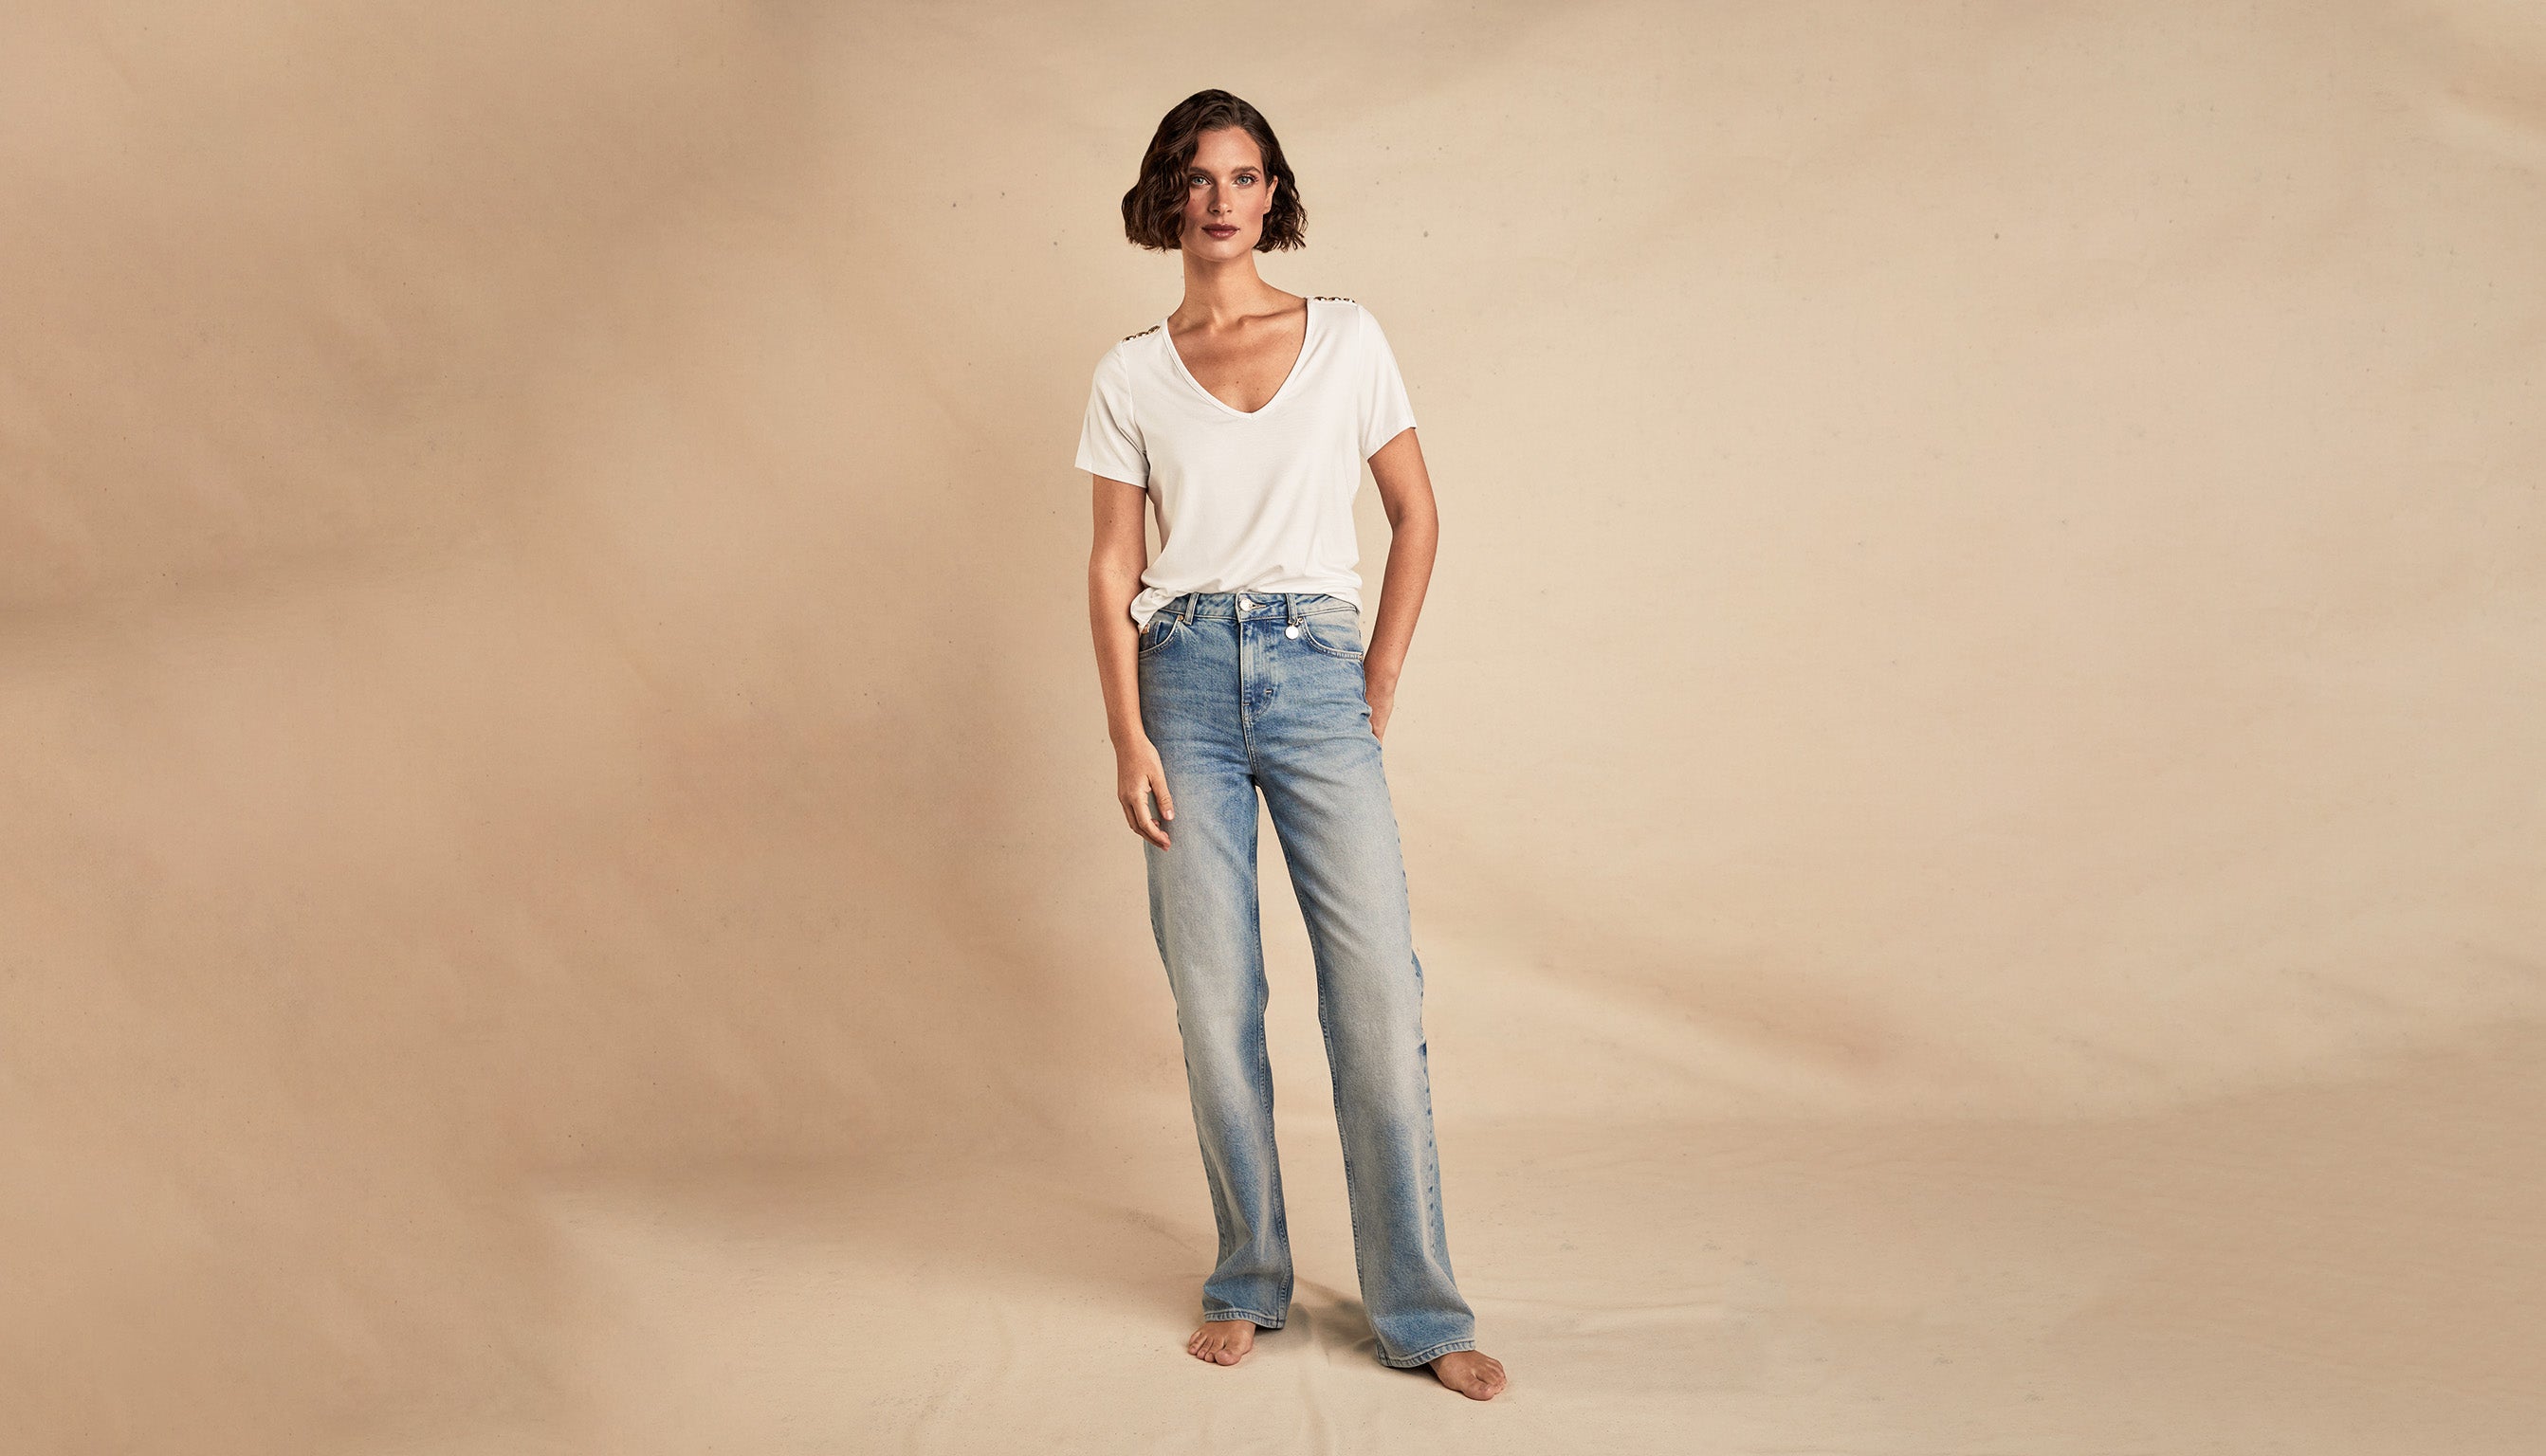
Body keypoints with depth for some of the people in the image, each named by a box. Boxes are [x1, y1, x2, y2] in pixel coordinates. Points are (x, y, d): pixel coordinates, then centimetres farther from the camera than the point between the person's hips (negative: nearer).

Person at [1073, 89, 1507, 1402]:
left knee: (1378, 991, -5)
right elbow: (1112, 567, 5)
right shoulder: (1132, 373, 6)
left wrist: (1381, 683, 4)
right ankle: (1248, 1282, 19)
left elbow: (1416, 515, 10)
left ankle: (1418, 1312, 6)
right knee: (1214, 997, 2)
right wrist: (1128, 737, -4)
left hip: (1318, 675, 0)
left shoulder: (1346, 337, 6)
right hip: (1187, 675, 1)